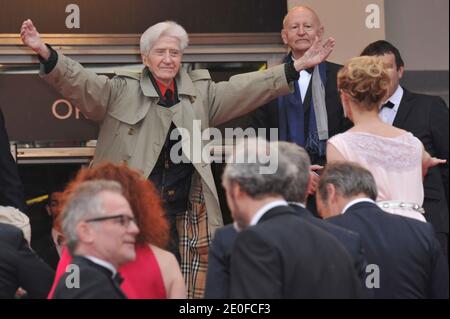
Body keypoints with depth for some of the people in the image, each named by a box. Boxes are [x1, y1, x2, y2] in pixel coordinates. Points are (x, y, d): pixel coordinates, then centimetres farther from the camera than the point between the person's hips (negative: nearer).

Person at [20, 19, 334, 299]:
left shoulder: (201, 92, 13)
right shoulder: (122, 92, 5)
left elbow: (247, 89, 10)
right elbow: (82, 83, -7)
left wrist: (297, 66, 2)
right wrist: (46, 53, -24)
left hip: (187, 218, 3)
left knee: (194, 288, 2)